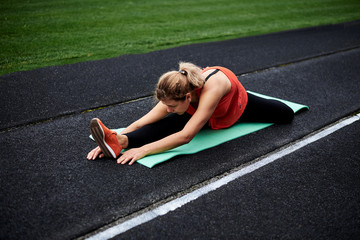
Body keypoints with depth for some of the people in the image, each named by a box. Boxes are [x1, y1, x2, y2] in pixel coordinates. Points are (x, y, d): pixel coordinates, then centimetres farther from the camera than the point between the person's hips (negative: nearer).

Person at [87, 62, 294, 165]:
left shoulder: (212, 88, -50)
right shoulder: (175, 94, -34)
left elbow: (186, 136, -55)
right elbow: (140, 123, -34)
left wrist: (144, 150, -60)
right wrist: (119, 140, -47)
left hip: (238, 106, -2)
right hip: (209, 115, 2)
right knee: (170, 123, -30)